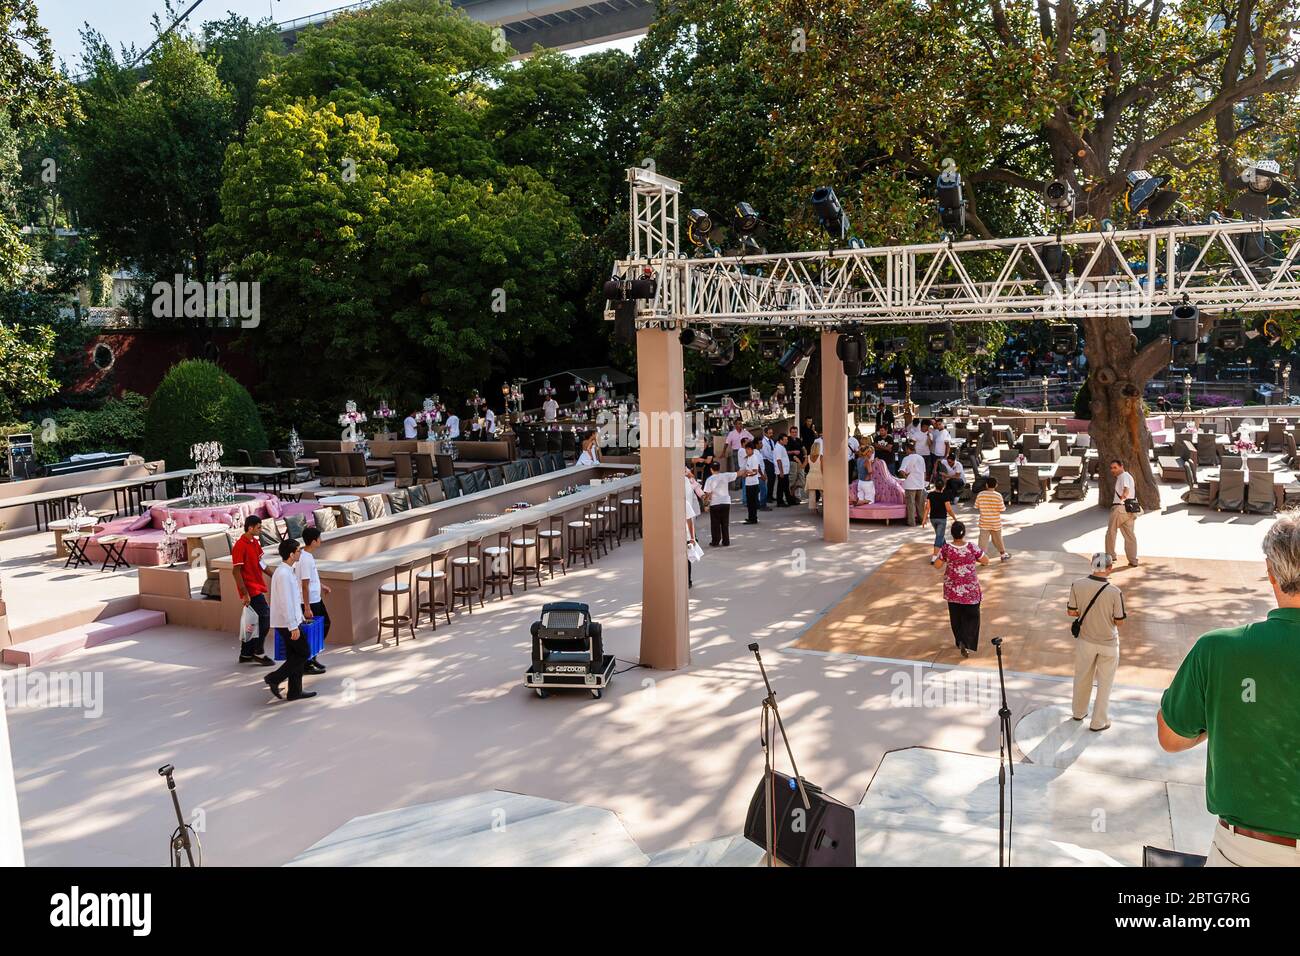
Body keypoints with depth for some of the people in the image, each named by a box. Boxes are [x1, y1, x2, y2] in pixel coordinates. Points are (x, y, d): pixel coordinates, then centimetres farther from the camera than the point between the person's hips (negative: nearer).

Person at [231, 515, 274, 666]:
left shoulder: (255, 542, 10)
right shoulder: (240, 546, -17)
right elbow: (237, 572, -18)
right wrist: (245, 593, -20)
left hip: (257, 587, 9)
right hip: (250, 589, -9)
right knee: (266, 617, -9)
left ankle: (246, 655, 22)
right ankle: (259, 653, 1)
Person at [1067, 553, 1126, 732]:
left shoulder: (1077, 585, -18)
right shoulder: (1114, 592, -26)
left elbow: (1071, 612, -7)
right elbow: (1119, 621, -14)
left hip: (1085, 640, 3)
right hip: (1109, 643, -3)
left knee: (1082, 678, 23)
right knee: (1104, 683, 16)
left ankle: (1079, 712, 42)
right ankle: (1098, 722, 27)